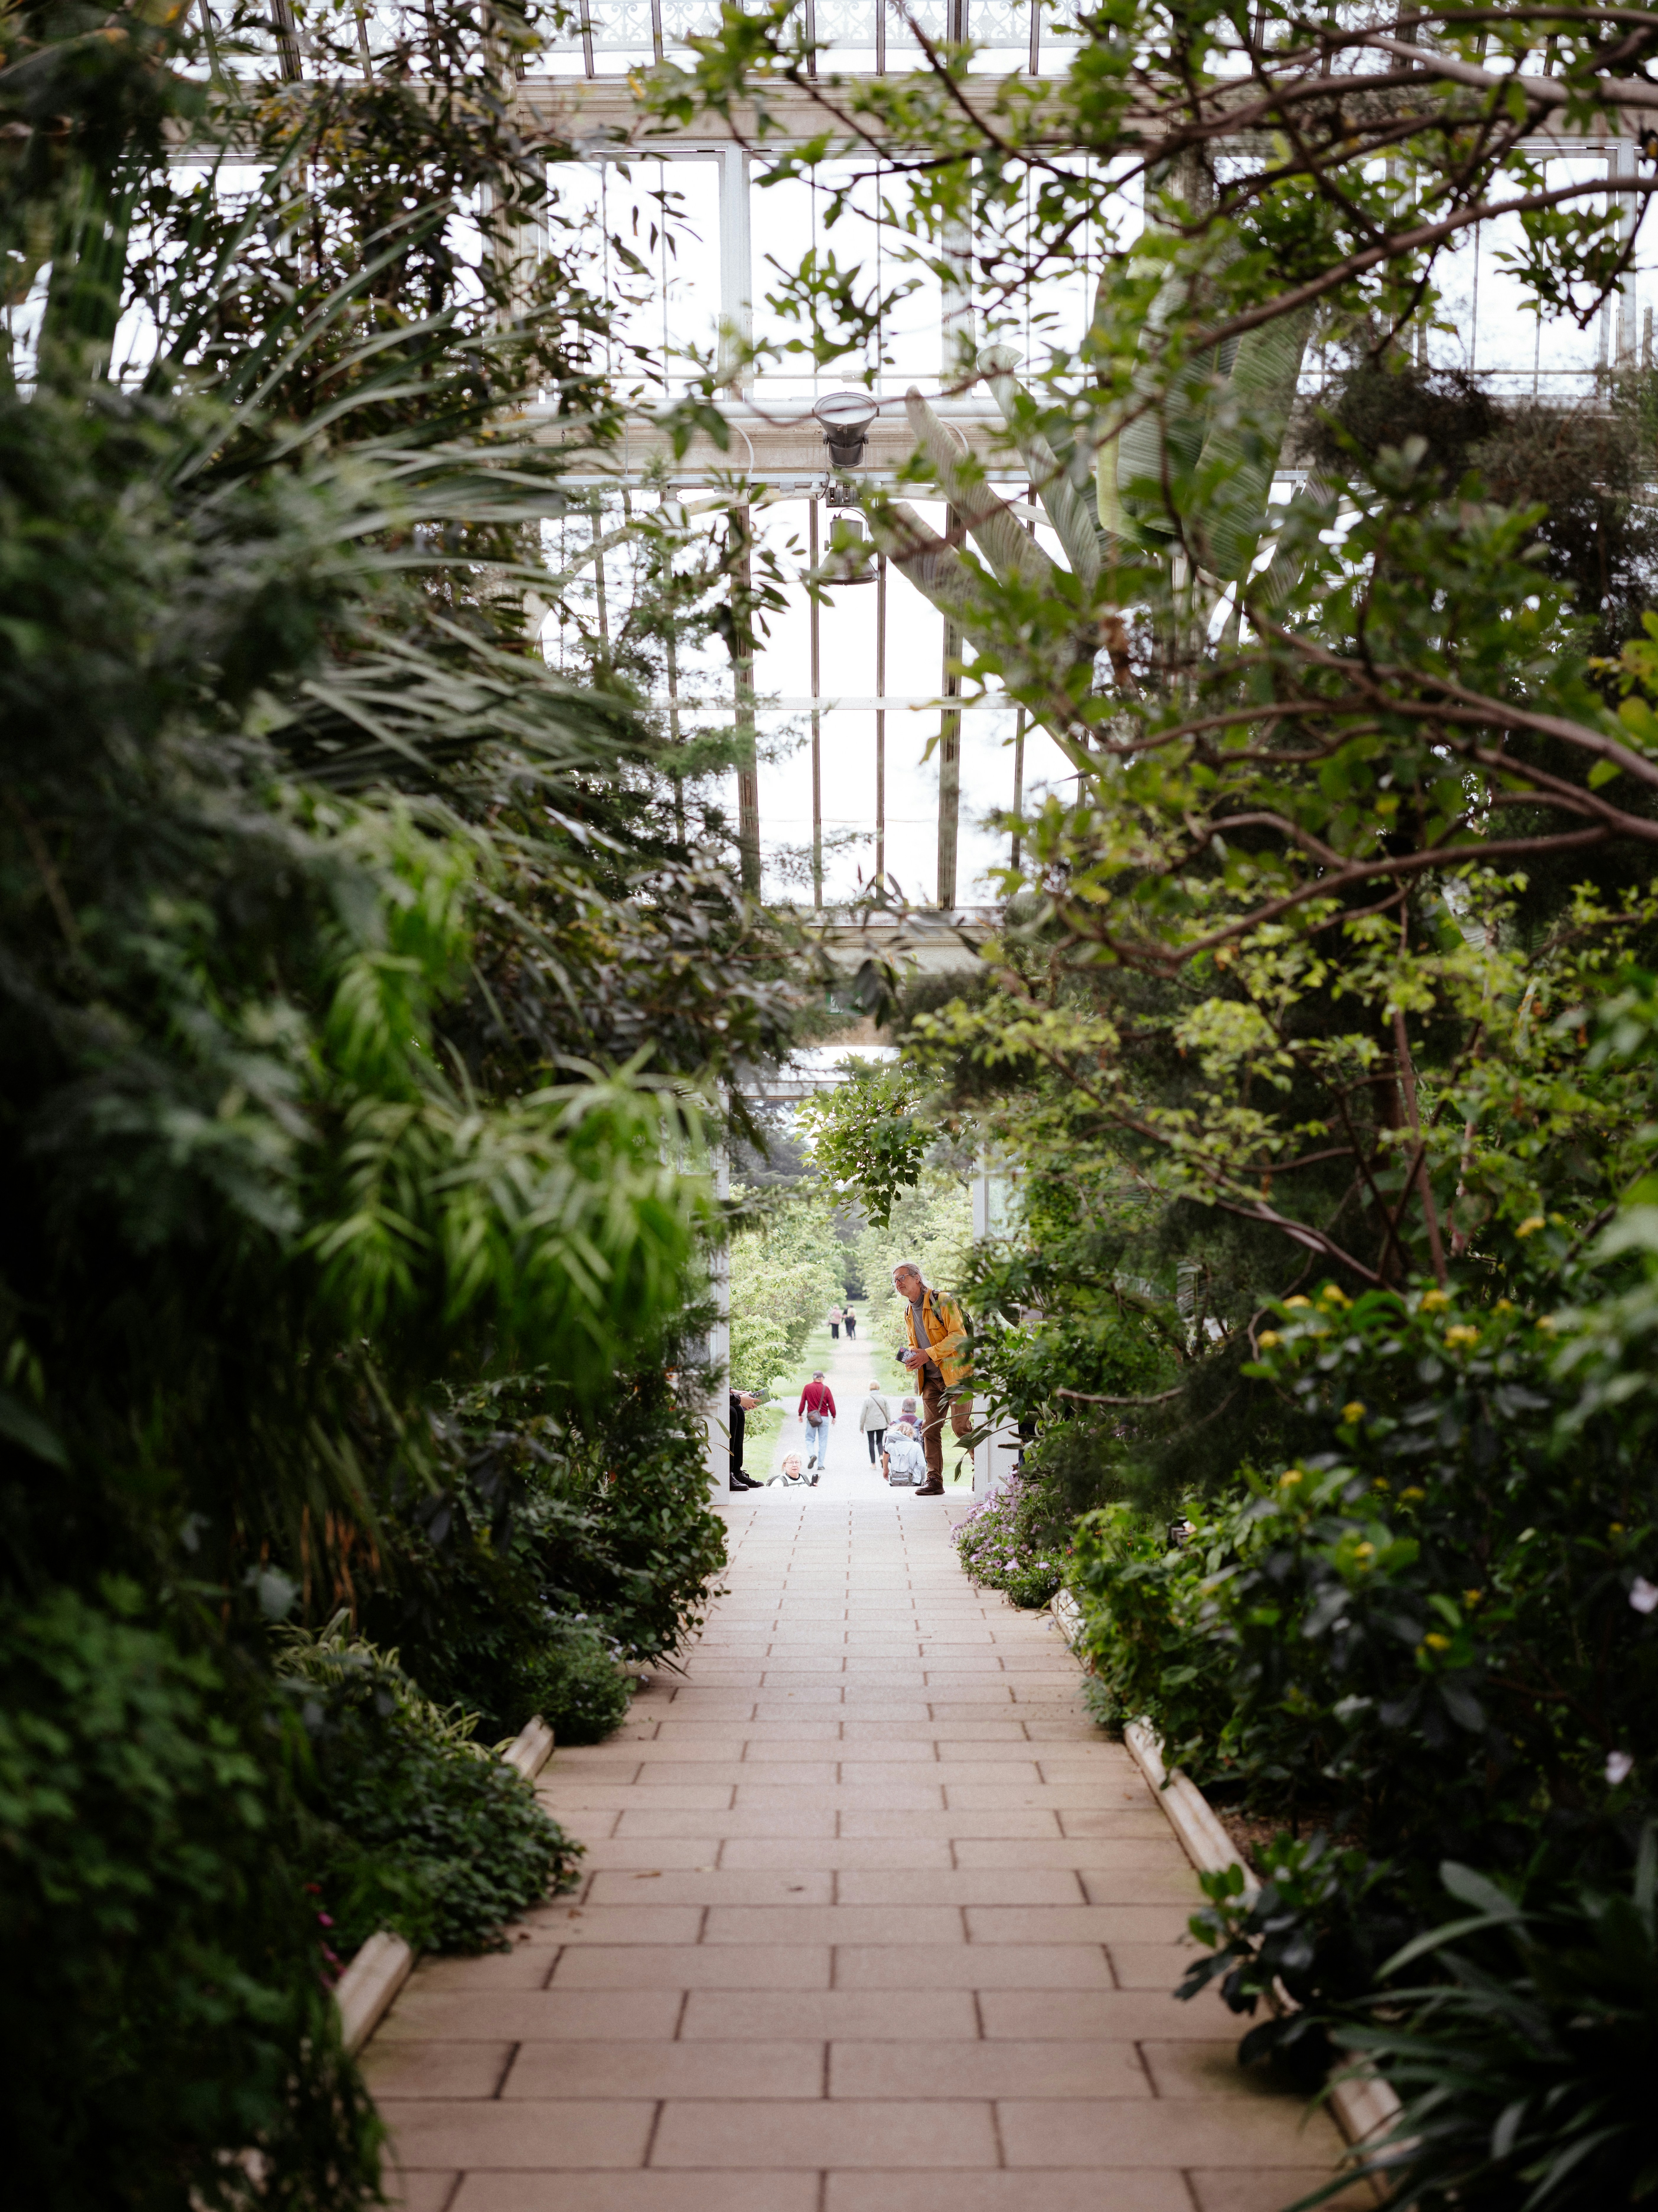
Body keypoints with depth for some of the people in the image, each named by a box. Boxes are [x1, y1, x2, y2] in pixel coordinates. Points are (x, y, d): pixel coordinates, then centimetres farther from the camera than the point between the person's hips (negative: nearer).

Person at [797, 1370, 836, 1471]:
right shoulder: (826, 1389, -3)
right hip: (824, 1417, 0)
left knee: (810, 1439, 10)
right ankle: (820, 1464, 3)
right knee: (823, 1441, 6)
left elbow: (803, 1402, 0)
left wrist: (800, 1414, 10)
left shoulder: (808, 1388, -1)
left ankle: (812, 1455, -18)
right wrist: (834, 1417, 9)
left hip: (811, 1417, 0)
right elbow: (831, 1404, -1)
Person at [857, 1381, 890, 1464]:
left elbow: (863, 1414, -4)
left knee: (871, 1443, 8)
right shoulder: (883, 1399, -2)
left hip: (870, 1425, -2)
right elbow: (888, 1413, 4)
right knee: (879, 1442, 14)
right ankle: (881, 1455, -14)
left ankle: (873, 1463, 9)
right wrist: (889, 1424, 14)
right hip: (881, 1425, 2)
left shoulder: (867, 1400, -8)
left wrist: (861, 1427, 5)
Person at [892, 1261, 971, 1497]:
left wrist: (929, 1354, -22)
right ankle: (934, 1480, 6)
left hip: (955, 1374, -7)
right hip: (931, 1379, 7)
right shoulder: (908, 1313, 14)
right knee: (930, 1429, 1)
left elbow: (959, 1336, -16)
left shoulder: (942, 1301, -10)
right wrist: (910, 1356, 2)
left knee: (961, 1425, -11)